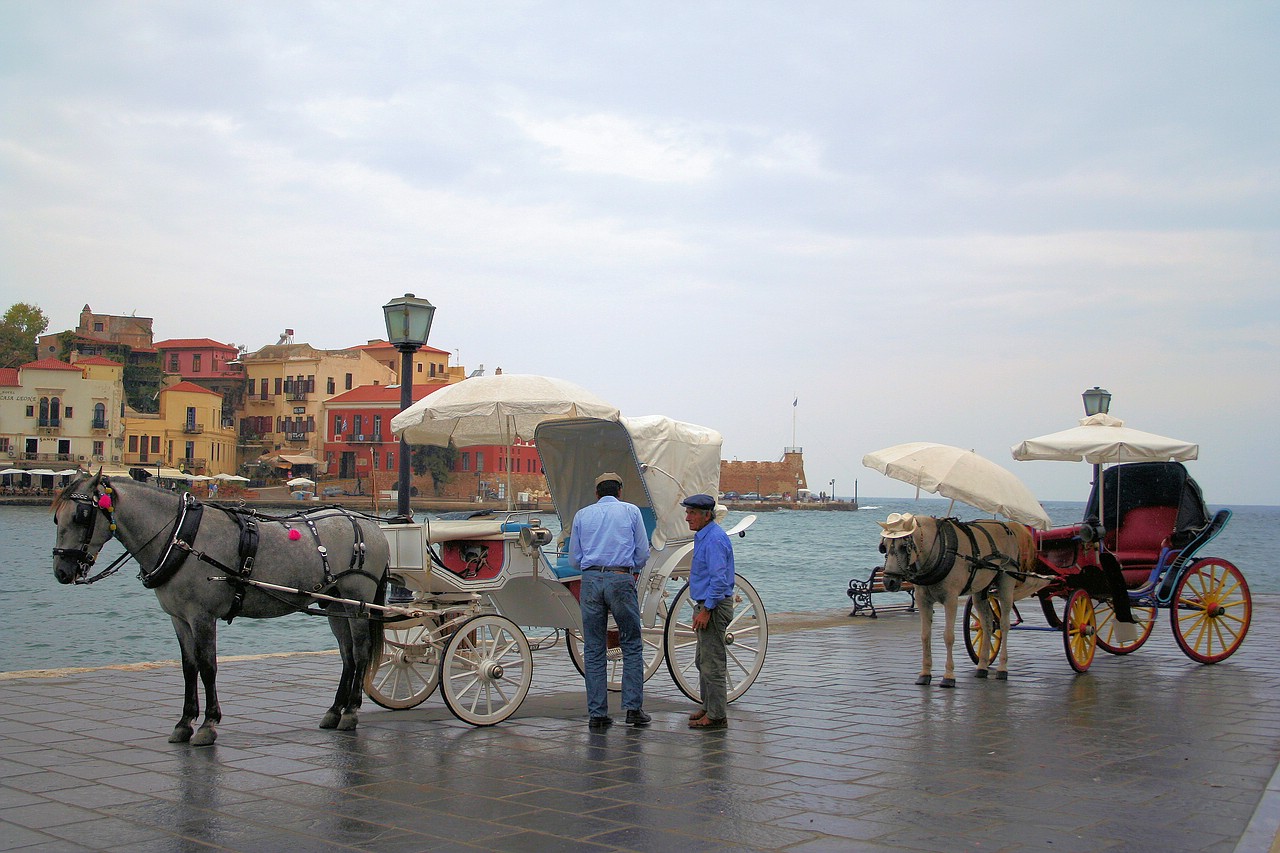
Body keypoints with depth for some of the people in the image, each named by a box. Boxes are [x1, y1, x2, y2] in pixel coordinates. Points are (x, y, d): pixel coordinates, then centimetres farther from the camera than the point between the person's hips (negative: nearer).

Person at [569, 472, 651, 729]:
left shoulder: (582, 515, 14)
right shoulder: (631, 511, 9)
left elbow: (574, 559, 14)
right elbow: (643, 553, 8)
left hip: (590, 579, 2)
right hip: (621, 579, -2)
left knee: (593, 649, 5)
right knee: (632, 645, 6)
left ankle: (597, 713, 4)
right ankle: (633, 708, 0)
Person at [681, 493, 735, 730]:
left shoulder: (714, 539, -18)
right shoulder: (703, 536, 15)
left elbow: (719, 579, -25)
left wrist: (706, 610, -23)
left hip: (714, 606, -11)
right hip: (707, 605, 11)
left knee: (712, 663, -6)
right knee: (703, 661, 18)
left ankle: (716, 716, -2)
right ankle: (709, 707, 28)